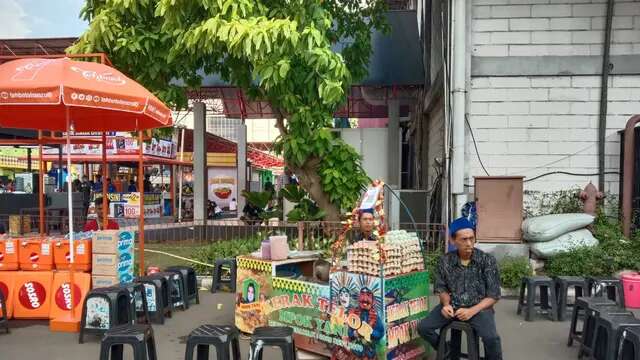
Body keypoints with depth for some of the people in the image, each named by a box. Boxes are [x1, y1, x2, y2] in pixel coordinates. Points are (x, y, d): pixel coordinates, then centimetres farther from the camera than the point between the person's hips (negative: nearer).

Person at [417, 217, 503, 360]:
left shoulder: (487, 260, -10)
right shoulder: (445, 261, -3)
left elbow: (493, 295, -8)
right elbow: (441, 288, 10)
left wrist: (472, 311, -21)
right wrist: (446, 304, -13)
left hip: (479, 307, -3)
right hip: (452, 306, 3)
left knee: (491, 338, -30)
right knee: (423, 327, -10)